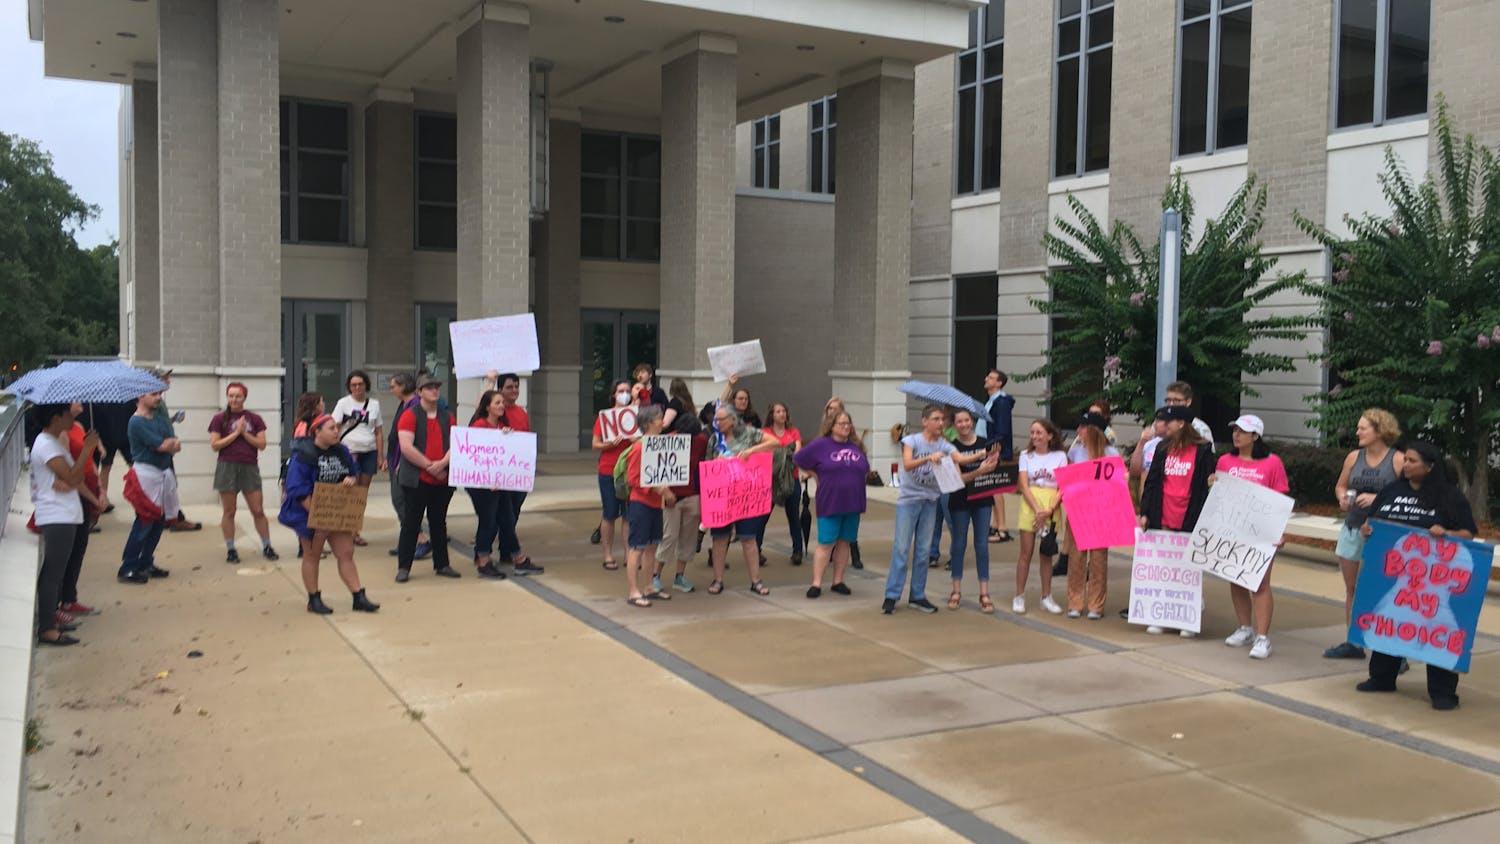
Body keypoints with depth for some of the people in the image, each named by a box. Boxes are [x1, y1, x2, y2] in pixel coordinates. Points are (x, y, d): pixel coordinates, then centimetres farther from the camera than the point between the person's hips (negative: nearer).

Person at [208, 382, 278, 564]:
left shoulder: (254, 419, 7)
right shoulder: (220, 419, 2)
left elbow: (262, 444, 1)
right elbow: (214, 445, -6)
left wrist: (244, 433, -9)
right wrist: (235, 433, -10)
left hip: (250, 468, 1)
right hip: (228, 468, -1)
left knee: (258, 511, 2)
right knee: (229, 512, 4)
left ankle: (267, 547, 11)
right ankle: (230, 550, 12)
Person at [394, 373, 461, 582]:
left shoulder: (447, 417, 12)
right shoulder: (410, 416, -4)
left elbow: (454, 444, 4)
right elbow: (406, 447, -14)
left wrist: (442, 463, -15)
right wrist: (429, 466, -15)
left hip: (443, 480, 5)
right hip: (417, 480, -5)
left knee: (439, 523, 12)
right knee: (411, 524, 0)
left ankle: (442, 565, 21)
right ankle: (403, 567, 6)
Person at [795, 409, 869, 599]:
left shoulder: (855, 447, 9)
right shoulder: (820, 445, -5)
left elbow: (865, 470, 21)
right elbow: (799, 461, 0)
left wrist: (853, 482, 9)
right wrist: (816, 477, 1)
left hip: (853, 503, 5)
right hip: (830, 503, -5)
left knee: (845, 542, 9)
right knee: (826, 543, -5)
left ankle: (838, 581, 18)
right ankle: (816, 583, 0)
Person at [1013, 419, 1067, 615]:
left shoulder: (1060, 456, 5)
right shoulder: (1026, 456, 7)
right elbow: (1023, 486, -1)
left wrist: (1049, 510, -15)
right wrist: (1037, 510, -13)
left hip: (1052, 509, 0)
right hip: (1029, 506, 0)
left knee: (1046, 553, 7)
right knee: (1026, 552, -1)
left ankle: (1046, 597, 15)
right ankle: (1019, 596, 6)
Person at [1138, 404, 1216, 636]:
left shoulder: (1202, 450, -3)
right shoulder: (1163, 448, 10)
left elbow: (1208, 484, -3)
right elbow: (1152, 481, 12)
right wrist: (1145, 512, 5)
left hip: (1189, 521, -4)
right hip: (1162, 519, 4)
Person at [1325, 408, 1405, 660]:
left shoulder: (1398, 460, -8)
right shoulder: (1354, 457, 7)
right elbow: (1340, 486, 18)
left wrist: (1378, 499, -20)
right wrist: (1343, 498, -2)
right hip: (1352, 528, 6)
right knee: (1351, 588, 13)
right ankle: (1353, 644, 25)